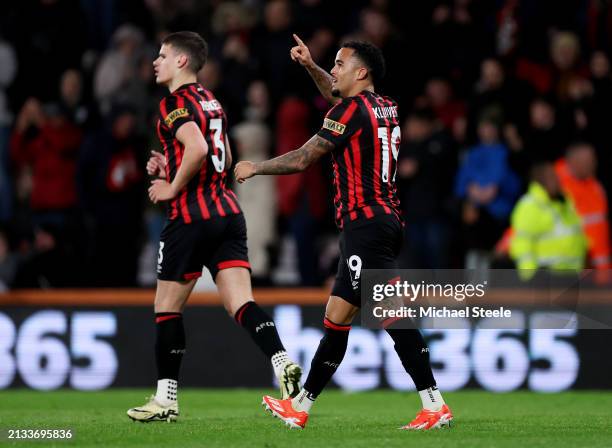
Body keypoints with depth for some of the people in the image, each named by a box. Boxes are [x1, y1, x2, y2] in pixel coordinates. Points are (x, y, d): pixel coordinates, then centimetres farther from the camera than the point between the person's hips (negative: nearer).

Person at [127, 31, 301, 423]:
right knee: (241, 303, -2)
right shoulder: (211, 101, 18)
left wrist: (172, 187, -14)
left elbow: (197, 148, -26)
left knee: (167, 308, 4)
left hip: (192, 217, -8)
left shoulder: (175, 103, -10)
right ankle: (282, 362, -24)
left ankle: (166, 400, 8)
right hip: (229, 212, 8)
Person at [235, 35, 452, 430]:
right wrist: (311, 67, 32)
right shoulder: (386, 108, 15)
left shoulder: (351, 109, -9)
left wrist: (255, 168, 9)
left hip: (365, 223, -9)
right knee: (337, 315, 9)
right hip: (385, 220, 9)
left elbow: (303, 160, -5)